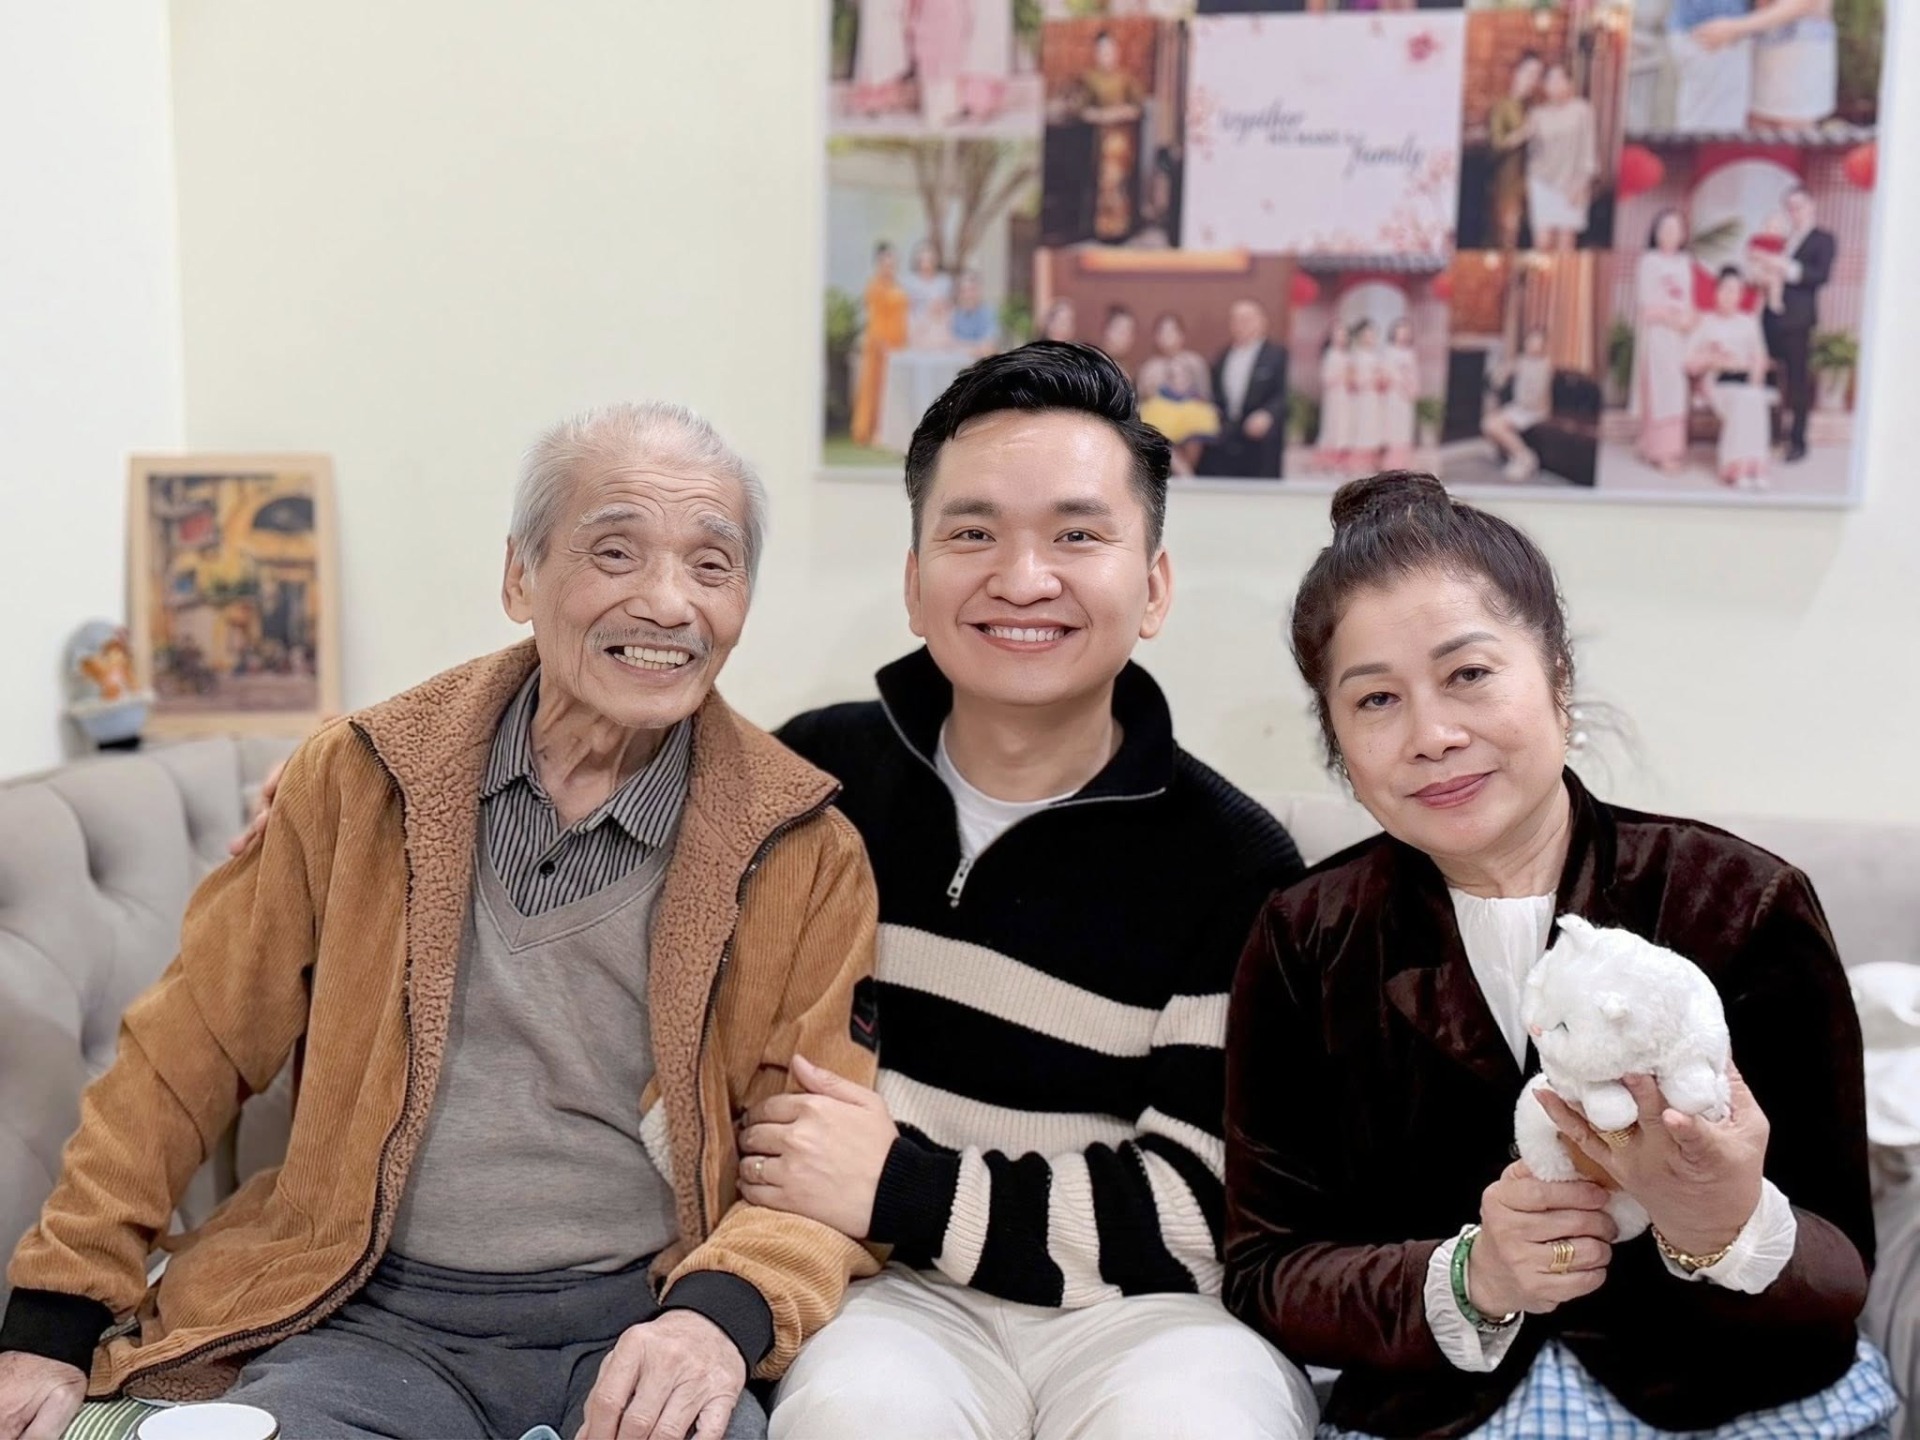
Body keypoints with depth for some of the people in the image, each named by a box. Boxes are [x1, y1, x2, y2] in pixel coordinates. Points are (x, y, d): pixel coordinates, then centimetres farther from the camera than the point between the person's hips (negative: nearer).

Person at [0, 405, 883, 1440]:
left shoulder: (805, 851, -1)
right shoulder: (359, 779, 2)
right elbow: (189, 1054, 7)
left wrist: (723, 1312, -22)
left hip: (639, 1325, 0)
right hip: (378, 1317, 1)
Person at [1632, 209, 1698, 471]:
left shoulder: (1685, 263, 14)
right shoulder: (1648, 261, -1)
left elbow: (1688, 302, 15)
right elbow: (1645, 304, -7)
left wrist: (1688, 320, -3)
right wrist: (1670, 317, -15)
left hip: (1680, 333, 5)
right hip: (1656, 332, -5)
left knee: (1678, 389, 3)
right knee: (1659, 387, -9)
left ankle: (1672, 446, 6)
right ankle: (1660, 449, -9)